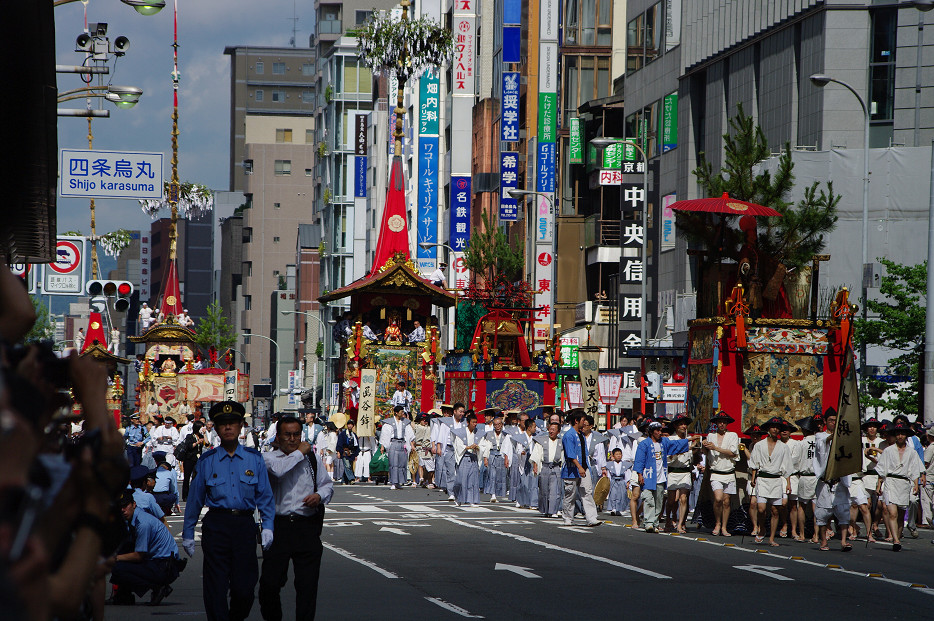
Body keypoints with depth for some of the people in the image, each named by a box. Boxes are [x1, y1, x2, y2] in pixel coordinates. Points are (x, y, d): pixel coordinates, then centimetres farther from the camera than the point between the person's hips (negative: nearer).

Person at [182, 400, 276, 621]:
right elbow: (194, 499, 11)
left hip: (245, 526, 1)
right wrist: (188, 534, 11)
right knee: (216, 587, -5)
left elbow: (265, 496, 8)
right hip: (216, 526, -1)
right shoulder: (206, 461, 7)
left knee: (244, 586, -1)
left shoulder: (254, 458, 8)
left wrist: (267, 527, -3)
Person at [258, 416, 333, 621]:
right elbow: (278, 469, -19)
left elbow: (327, 484, 21)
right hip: (278, 526, -2)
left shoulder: (313, 458, 15)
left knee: (307, 585, -1)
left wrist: (320, 495, -2)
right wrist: (299, 453, -5)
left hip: (308, 528, 2)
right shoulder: (269, 458, 3)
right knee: (269, 583, -3)